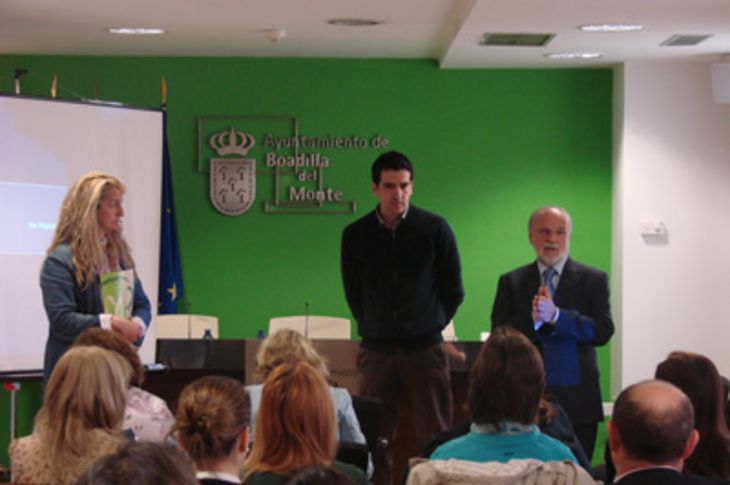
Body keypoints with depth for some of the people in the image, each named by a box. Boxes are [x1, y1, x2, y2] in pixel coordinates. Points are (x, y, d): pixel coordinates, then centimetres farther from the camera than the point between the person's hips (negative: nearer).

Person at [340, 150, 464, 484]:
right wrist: (374, 328, 12)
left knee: (434, 442, 0)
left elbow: (454, 292, 7)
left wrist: (430, 326, 9)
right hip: (376, 352, 2)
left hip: (425, 350, -1)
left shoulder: (435, 229, -2)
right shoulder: (355, 235, 2)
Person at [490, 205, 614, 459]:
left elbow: (603, 331, -6)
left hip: (576, 402, -1)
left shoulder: (594, 280, 6)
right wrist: (532, 320, -17)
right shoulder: (511, 282, 9)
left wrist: (555, 315, -18)